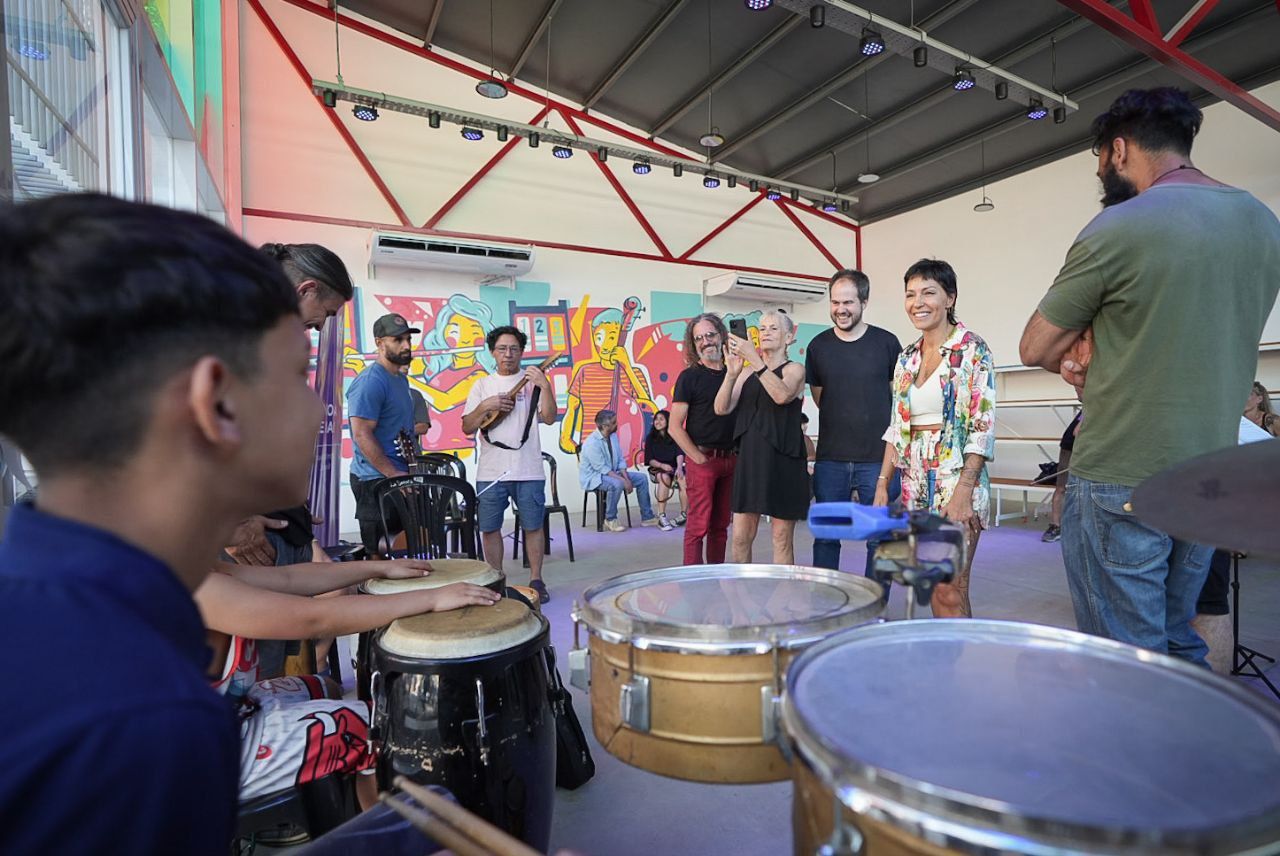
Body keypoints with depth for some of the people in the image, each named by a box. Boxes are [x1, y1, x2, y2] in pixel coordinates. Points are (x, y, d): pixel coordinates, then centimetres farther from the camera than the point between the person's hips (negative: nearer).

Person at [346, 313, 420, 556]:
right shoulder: (370, 382, -16)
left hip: (399, 476, 10)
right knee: (382, 552, -2)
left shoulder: (401, 379, 13)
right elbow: (361, 435, -22)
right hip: (376, 480, -10)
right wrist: (394, 474, -22)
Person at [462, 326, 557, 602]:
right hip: (490, 472, 2)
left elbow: (549, 418, -9)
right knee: (489, 528, 8)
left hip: (528, 471, -2)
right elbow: (467, 428, 4)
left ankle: (536, 580, 20)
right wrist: (485, 406, -13)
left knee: (533, 526, 6)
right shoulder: (482, 385, 9)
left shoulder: (532, 381, 4)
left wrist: (545, 386, -22)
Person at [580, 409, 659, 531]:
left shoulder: (613, 436, 1)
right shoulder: (592, 443, -25)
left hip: (611, 473, 9)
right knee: (617, 484, -37)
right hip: (593, 476, -9)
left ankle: (647, 517, 7)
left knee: (642, 479, 0)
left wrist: (627, 478, -11)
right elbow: (602, 469, -26)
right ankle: (610, 520, -16)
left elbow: (620, 460, 5)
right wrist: (623, 480, -28)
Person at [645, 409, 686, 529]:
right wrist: (662, 465, -21)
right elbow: (650, 460, -1)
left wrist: (679, 467, -28)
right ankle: (662, 517, -35)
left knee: (683, 478, -31)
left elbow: (680, 454, -7)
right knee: (665, 477, -35)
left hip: (674, 468, 1)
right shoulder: (650, 438, 6)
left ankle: (684, 514, -19)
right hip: (657, 469, -1)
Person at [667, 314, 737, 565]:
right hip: (702, 459, -5)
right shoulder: (689, 377, -3)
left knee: (721, 525, 12)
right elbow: (674, 427, -8)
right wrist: (699, 458, -12)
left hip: (730, 458, 5)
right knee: (699, 525, -4)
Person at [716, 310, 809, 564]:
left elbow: (782, 395, -23)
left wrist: (754, 358, -28)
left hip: (783, 460, -4)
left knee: (782, 538, 4)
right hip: (749, 458, 4)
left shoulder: (794, 369, 1)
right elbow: (722, 408, -1)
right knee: (740, 537, 5)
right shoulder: (748, 372, 12)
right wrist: (731, 373, -17)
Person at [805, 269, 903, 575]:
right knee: (825, 537, 8)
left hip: (878, 459, -1)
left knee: (879, 539, 6)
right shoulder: (818, 346, 5)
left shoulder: (887, 342, 0)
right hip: (830, 459, 2)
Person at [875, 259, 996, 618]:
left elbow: (983, 425, -12)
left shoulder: (972, 349, -6)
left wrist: (963, 490, -19)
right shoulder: (907, 357, 11)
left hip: (956, 478, -6)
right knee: (933, 586, 12)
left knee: (950, 589, -5)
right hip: (914, 483, 6)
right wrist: (882, 483, 8)